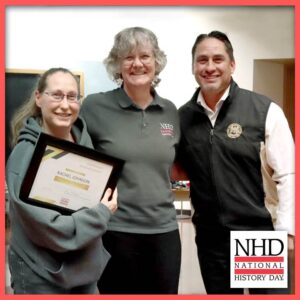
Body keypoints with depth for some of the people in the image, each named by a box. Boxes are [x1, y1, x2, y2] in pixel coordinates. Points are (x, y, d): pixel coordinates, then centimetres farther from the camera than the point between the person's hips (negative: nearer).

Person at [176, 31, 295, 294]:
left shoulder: (265, 110, -9)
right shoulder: (183, 117, 3)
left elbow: (287, 175, -10)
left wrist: (285, 231, -15)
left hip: (261, 233, -3)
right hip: (210, 238, 4)